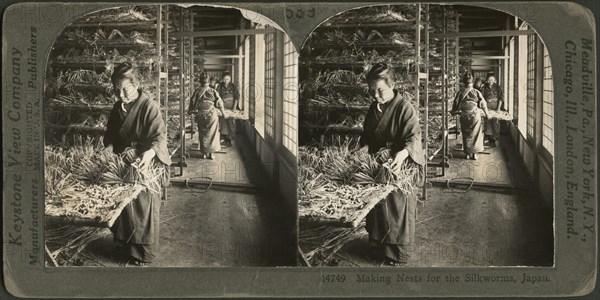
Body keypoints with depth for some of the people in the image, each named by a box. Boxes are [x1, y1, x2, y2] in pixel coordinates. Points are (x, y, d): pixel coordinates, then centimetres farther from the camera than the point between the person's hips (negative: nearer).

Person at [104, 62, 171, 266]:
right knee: (122, 203, 11)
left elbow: (160, 134, -23)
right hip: (123, 165, 6)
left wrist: (150, 152, -42)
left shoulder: (149, 106, -16)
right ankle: (125, 244, 27)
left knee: (144, 208, 2)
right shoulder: (118, 108, 7)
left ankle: (144, 253, 13)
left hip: (146, 166, -6)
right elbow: (111, 134, 14)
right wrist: (108, 149, -7)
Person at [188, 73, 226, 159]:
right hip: (212, 115, -1)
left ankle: (204, 153, 14)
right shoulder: (213, 91, -6)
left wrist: (190, 111, 23)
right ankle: (210, 153, 6)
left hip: (201, 116, 1)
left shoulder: (197, 92, -4)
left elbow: (192, 103, 4)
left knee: (202, 134, 12)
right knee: (212, 134, 7)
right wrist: (223, 112, 14)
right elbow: (219, 103, -1)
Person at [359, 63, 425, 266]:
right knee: (377, 205, 15)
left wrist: (402, 153, -42)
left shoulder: (404, 108, -16)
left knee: (398, 209, 2)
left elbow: (414, 137, -23)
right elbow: (367, 134, 17)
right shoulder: (374, 108, 7)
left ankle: (399, 254, 13)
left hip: (400, 168, -7)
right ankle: (378, 243, 32)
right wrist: (364, 148, -5)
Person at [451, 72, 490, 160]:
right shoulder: (476, 92, -6)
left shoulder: (460, 92, -5)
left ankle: (468, 153, 12)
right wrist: (486, 114, 15)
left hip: (464, 116, 1)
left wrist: (454, 112, 23)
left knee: (466, 135, 10)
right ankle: (474, 153, 7)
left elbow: (456, 104, 3)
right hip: (475, 115, -1)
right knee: (475, 134, 8)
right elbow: (483, 104, 0)